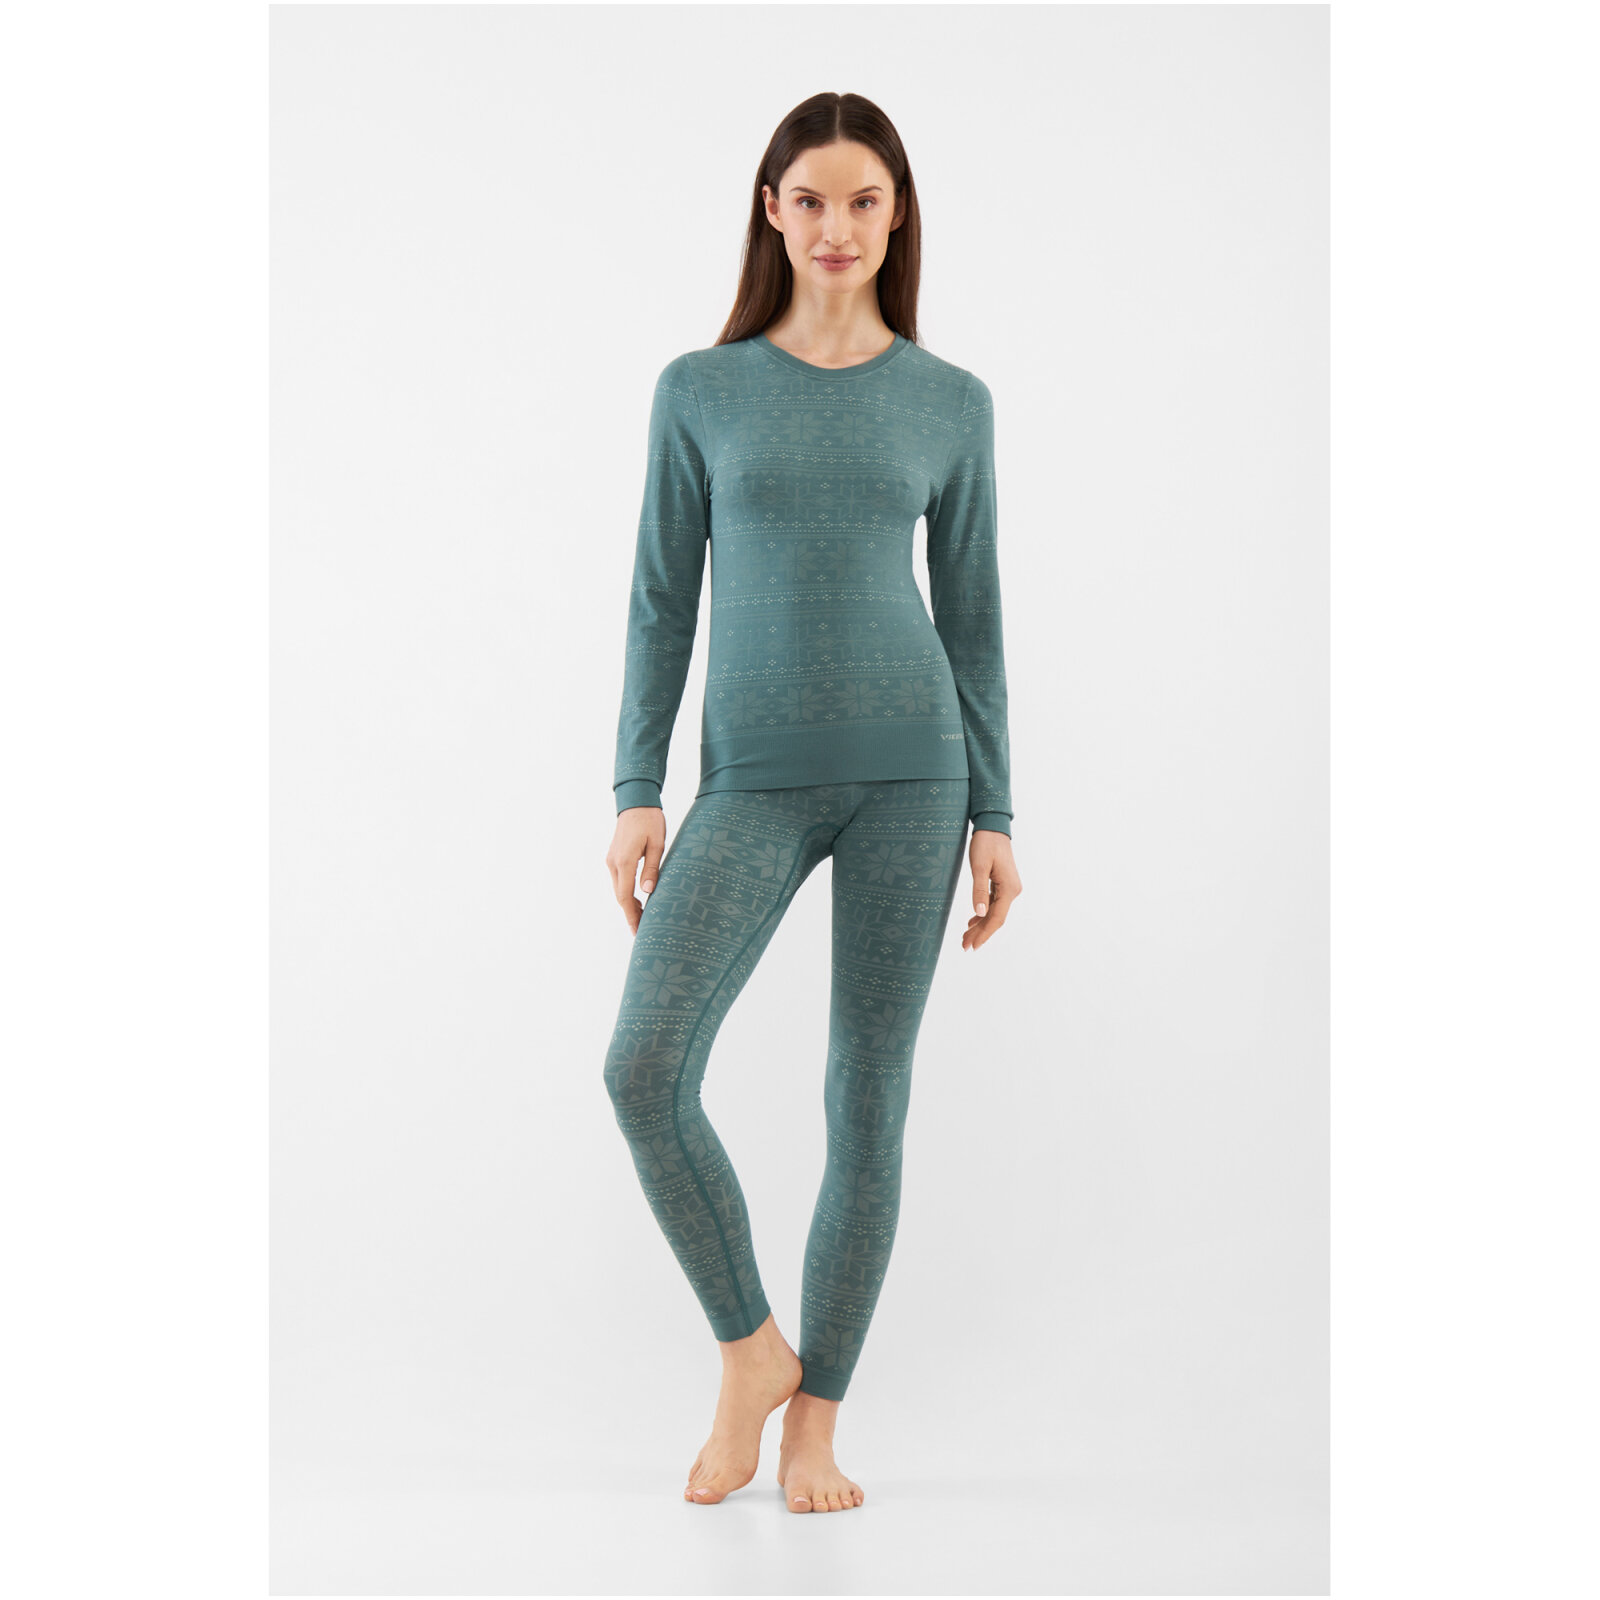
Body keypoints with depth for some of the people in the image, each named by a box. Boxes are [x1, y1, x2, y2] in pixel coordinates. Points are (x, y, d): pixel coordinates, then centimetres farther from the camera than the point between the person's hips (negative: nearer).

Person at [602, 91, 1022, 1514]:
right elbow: (664, 599, 6)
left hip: (911, 769, 0)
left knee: (870, 1096, 3)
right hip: (756, 782, 0)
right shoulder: (701, 391, 6)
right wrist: (637, 790, -1)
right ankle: (751, 1349, 7)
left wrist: (994, 817, 5)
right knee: (646, 1069, -16)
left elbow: (974, 615, 9)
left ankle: (816, 1420, 17)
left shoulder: (952, 402, 7)